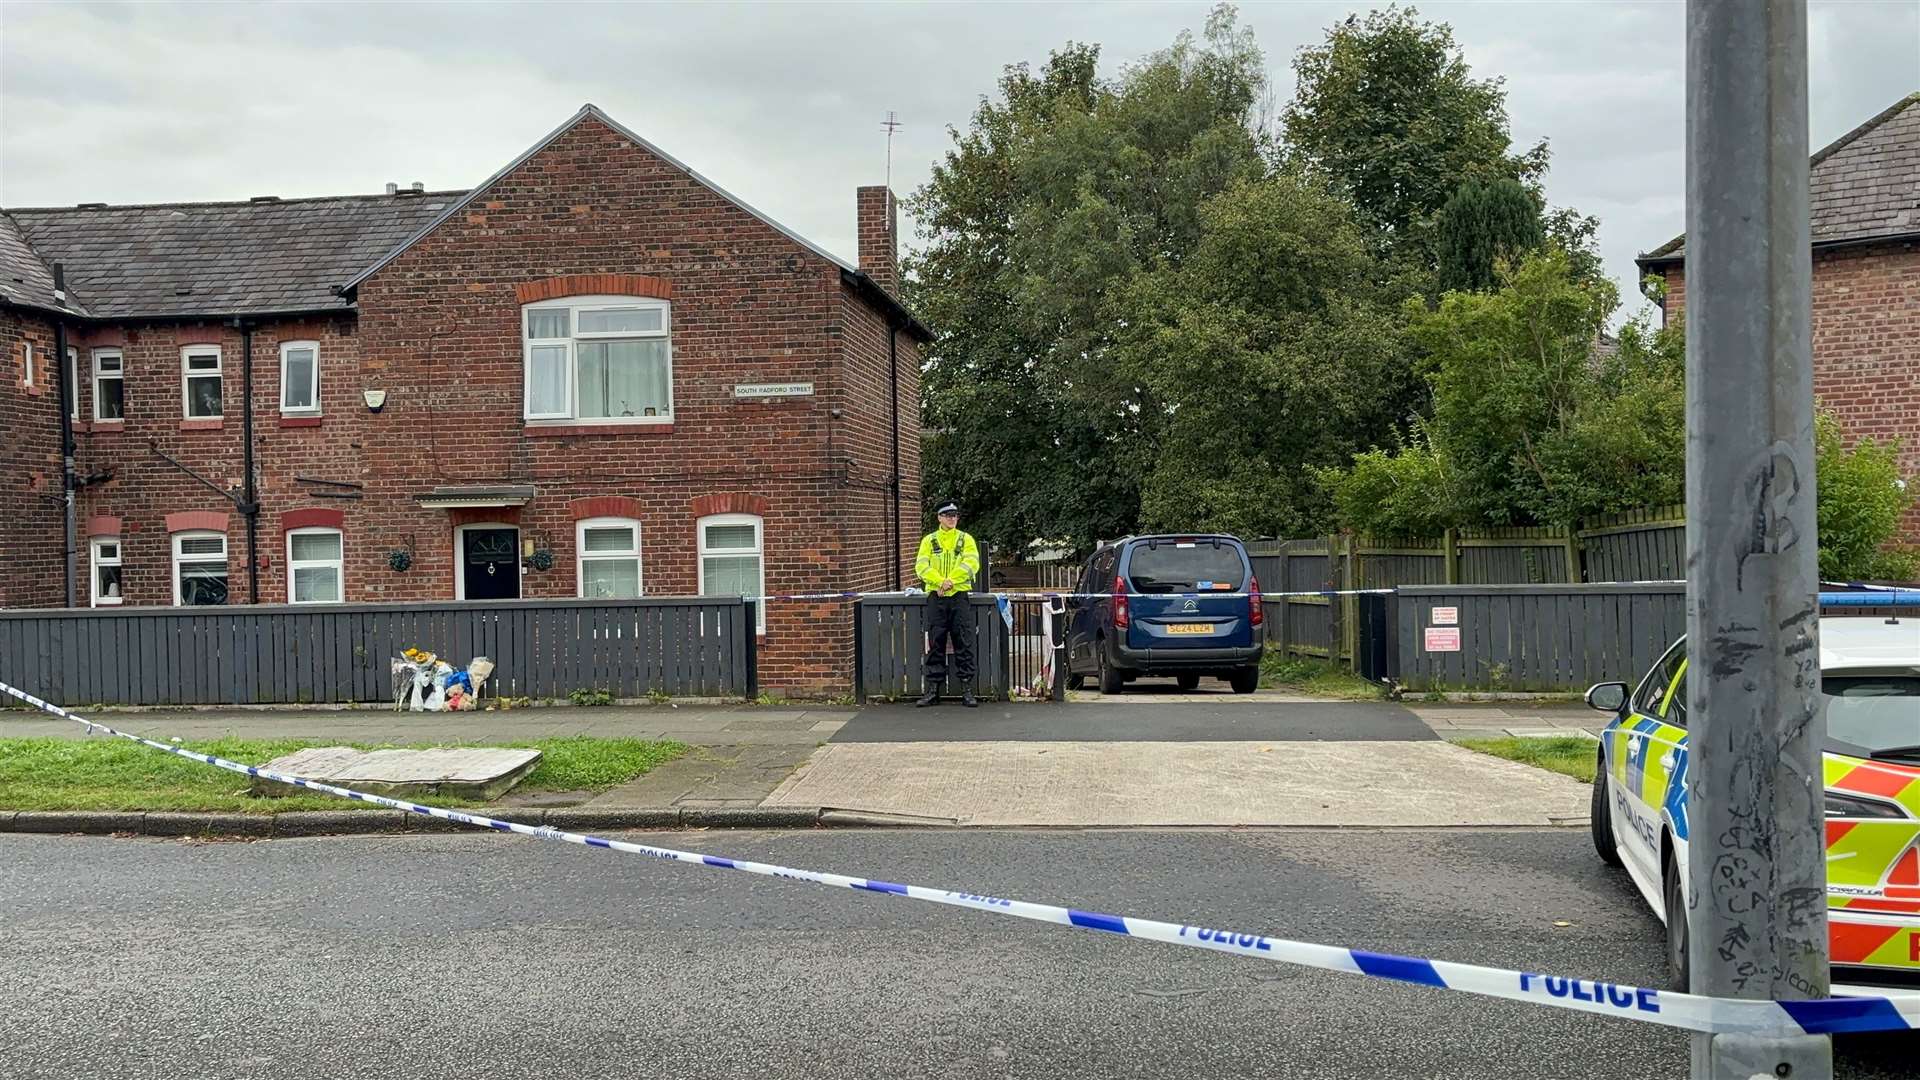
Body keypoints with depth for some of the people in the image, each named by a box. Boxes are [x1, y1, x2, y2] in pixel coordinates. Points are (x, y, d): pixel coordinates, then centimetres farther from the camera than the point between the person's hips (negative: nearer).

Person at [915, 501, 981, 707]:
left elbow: (971, 563, -7)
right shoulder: (929, 540, 10)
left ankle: (967, 689, 3)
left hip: (960, 596, -1)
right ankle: (933, 689, 8)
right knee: (935, 644, 3)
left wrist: (951, 580, -19)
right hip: (936, 597, 1)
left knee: (964, 643, -1)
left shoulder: (966, 540, 8)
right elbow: (922, 566, -3)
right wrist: (940, 582, -18)